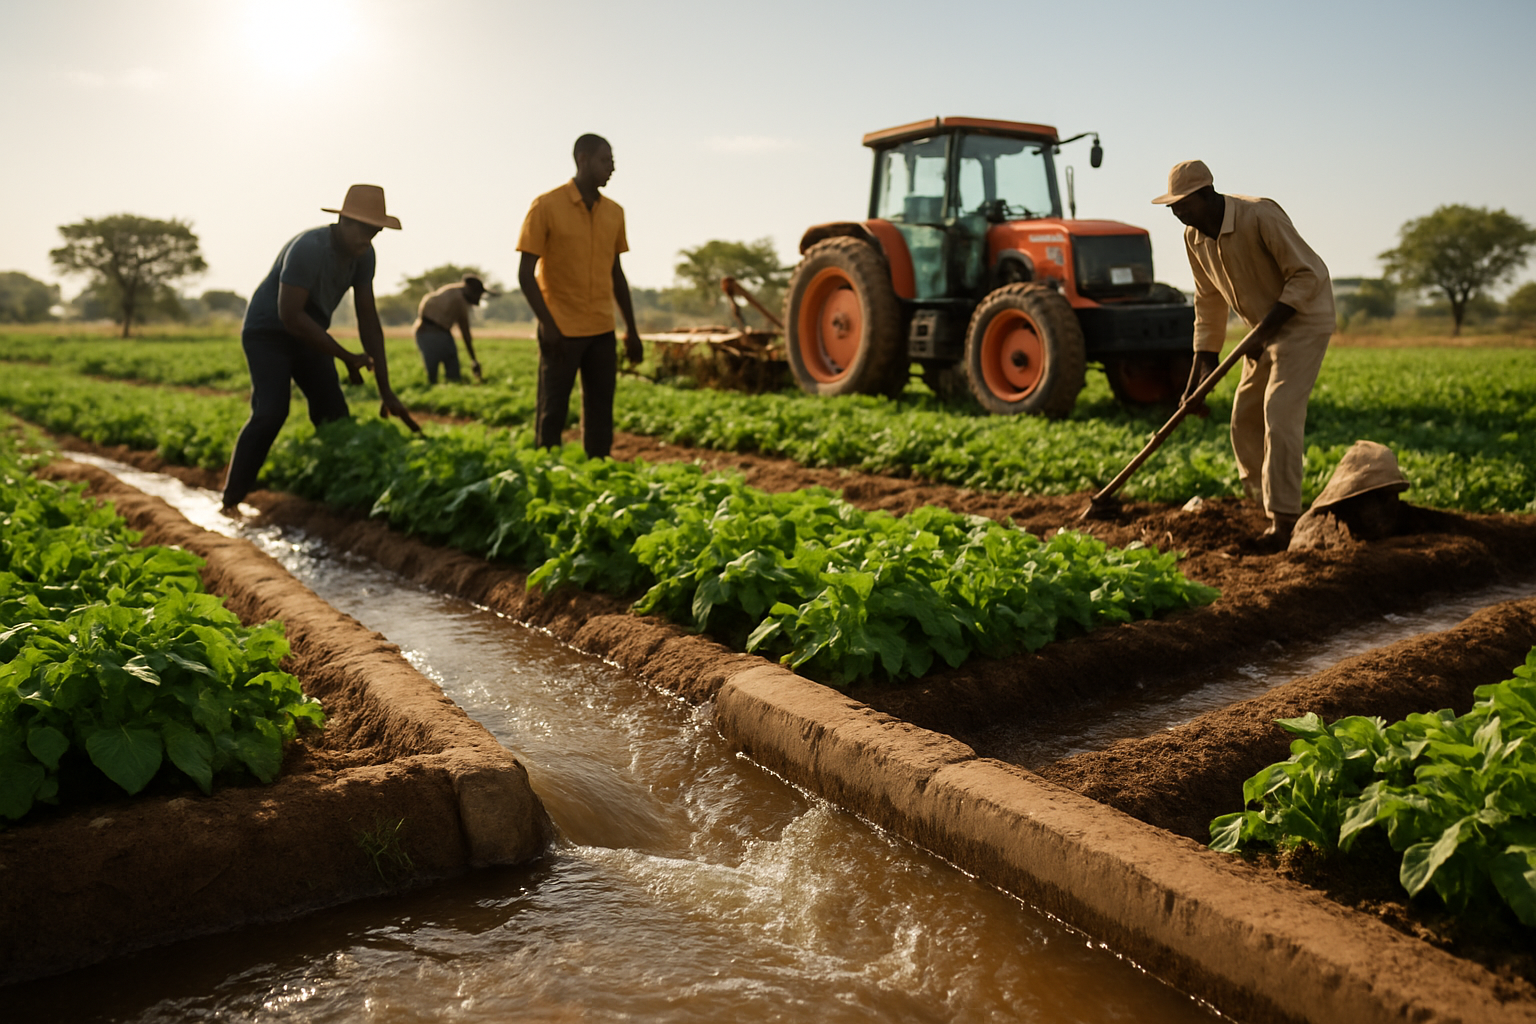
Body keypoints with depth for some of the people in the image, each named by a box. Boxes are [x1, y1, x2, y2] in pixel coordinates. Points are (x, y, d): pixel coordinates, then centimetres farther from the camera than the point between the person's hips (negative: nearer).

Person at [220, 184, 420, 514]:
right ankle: (231, 499, -12)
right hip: (268, 333, -7)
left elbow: (368, 318, -7)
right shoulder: (308, 248, -30)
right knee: (270, 412, -21)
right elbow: (290, 315, -32)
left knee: (335, 415, -1)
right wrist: (347, 357, -28)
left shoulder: (364, 254, -8)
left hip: (308, 335, 7)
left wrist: (385, 391, -11)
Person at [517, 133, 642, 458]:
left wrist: (631, 329, 14)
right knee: (551, 413, 1)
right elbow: (526, 273, -6)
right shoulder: (546, 206, -6)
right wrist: (548, 325, -15)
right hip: (561, 332, -5)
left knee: (600, 414, 6)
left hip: (602, 332, 5)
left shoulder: (614, 212, 9)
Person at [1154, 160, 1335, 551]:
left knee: (1279, 413, -18)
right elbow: (1208, 303, 7)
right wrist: (1200, 371, 5)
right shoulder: (1194, 237, -2)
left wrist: (1263, 331, -28)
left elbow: (1308, 274, -23)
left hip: (1303, 320, -8)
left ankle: (1284, 521, -13)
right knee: (1244, 419, 9)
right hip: (1265, 329, 8)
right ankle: (1268, 508, 26)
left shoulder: (1260, 216, -26)